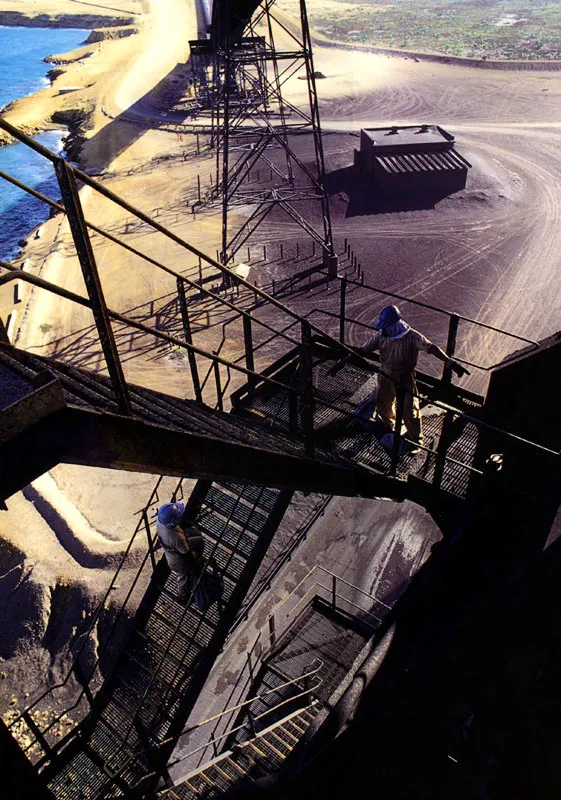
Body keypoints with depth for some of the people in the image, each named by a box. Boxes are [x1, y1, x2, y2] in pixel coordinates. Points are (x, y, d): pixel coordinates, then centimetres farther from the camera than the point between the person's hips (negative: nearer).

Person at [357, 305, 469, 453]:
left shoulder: (411, 337, -23)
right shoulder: (380, 335, -12)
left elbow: (431, 348, -29)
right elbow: (363, 350, -6)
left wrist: (450, 362, -39)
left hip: (406, 379, -4)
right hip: (386, 377, 4)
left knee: (409, 412, 0)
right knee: (383, 406, 18)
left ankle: (416, 440, 26)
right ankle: (389, 424, 53)